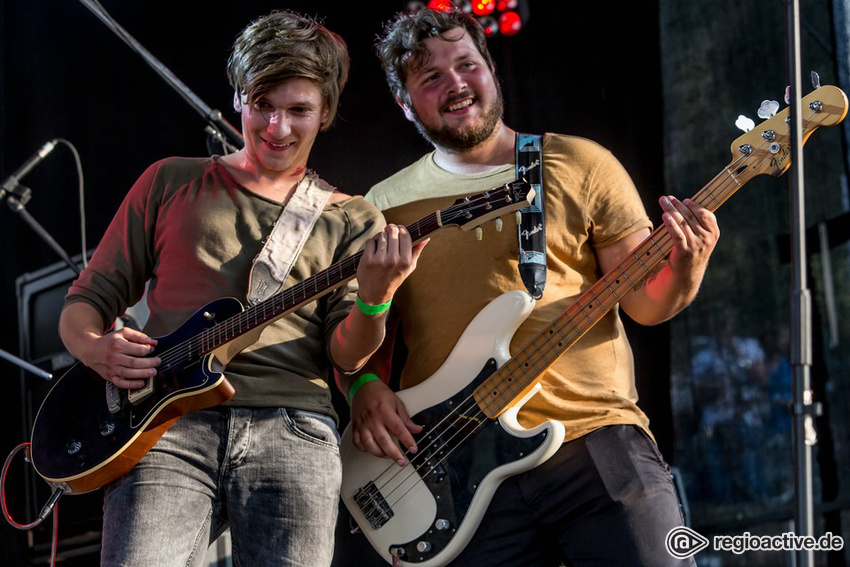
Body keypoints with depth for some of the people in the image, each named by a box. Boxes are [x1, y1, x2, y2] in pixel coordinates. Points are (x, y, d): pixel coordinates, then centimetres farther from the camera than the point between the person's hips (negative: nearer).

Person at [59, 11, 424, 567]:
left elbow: (346, 354, 5)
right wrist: (95, 348, -4)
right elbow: (89, 297, 19)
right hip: (170, 421, 0)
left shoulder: (352, 220, 17)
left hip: (292, 426, 1)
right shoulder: (172, 182, 19)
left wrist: (374, 298, -17)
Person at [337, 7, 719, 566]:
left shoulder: (581, 166, 8)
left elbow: (644, 301, 7)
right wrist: (365, 386, -4)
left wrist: (684, 268, -14)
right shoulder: (386, 206, 13)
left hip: (598, 441, -1)